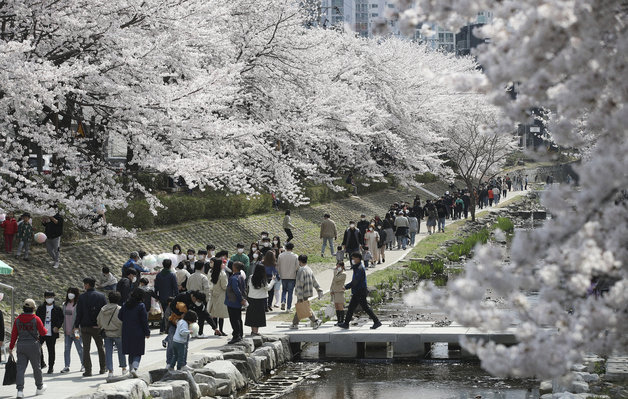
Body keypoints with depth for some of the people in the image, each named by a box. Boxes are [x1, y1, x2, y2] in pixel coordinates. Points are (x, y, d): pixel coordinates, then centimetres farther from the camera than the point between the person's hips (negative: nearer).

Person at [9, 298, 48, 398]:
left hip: (21, 346, 2)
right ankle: (40, 387, 28)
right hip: (33, 345, -2)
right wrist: (46, 330, 19)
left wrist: (11, 347, 11)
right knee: (36, 367, 13)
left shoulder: (17, 319, -1)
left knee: (21, 367, 1)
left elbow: (14, 334, 2)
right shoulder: (36, 319, -11)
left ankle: (20, 390, -10)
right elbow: (43, 332, -4)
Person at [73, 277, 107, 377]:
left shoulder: (82, 297, -8)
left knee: (86, 349, 3)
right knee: (101, 347, 15)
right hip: (98, 326, 2)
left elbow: (79, 313, -7)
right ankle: (102, 368, 21)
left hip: (85, 326, -2)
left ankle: (88, 370, -1)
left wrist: (76, 326, 1)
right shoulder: (101, 296, -1)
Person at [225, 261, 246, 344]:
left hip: (232, 302, -9)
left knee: (234, 320, -6)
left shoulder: (233, 278, -20)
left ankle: (236, 336, -8)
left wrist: (241, 299, -16)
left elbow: (236, 290, -24)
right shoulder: (241, 277, 9)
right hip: (238, 303, 9)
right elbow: (243, 289, 14)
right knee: (238, 319, 16)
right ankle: (240, 335, 22)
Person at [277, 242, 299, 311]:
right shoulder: (295, 256, -7)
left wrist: (280, 274, 16)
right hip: (292, 277, -2)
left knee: (284, 290, 19)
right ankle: (288, 307, 7)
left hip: (283, 276, 2)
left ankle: (283, 301, -6)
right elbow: (297, 267, -6)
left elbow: (278, 266, 3)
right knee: (290, 292, 6)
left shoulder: (281, 256, -2)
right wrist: (296, 276, 7)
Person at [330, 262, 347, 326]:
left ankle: (342, 321, -5)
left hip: (340, 292, -8)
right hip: (334, 293, 8)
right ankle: (338, 321, 11)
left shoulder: (343, 274, -7)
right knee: (336, 307, 7)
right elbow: (333, 283, 18)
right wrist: (331, 290, 5)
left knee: (340, 307, -7)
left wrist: (335, 272, -9)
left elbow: (336, 280, -18)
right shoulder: (337, 274, 17)